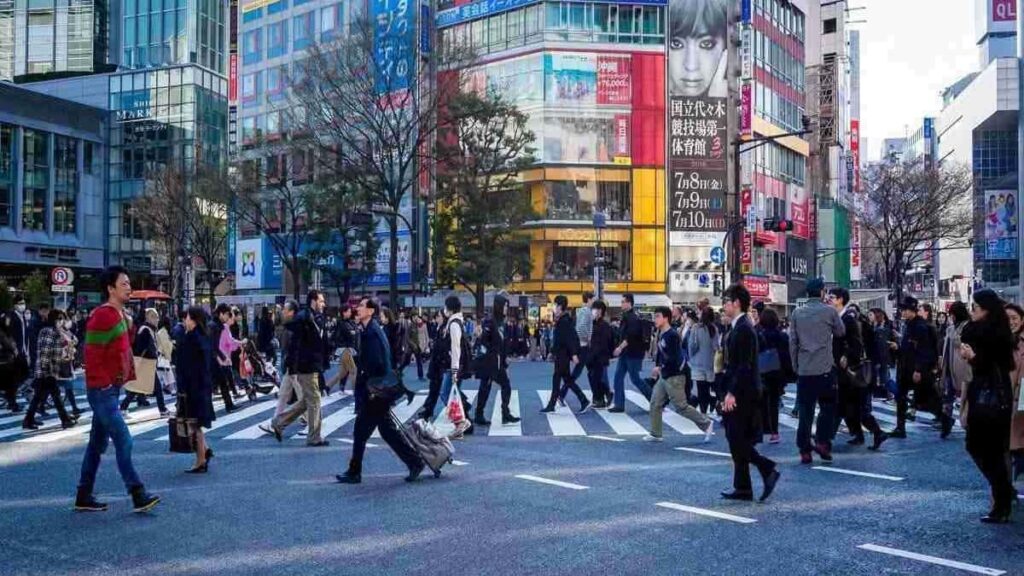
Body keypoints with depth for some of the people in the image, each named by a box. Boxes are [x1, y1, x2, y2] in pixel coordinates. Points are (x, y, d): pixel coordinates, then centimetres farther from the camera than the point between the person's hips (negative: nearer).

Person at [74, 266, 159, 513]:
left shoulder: (121, 315, 14)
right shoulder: (102, 316, -16)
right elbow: (92, 354, -19)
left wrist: (127, 376, 12)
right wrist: (104, 383, -18)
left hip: (112, 389, 10)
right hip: (102, 390, -10)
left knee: (98, 443, 14)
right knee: (123, 441, -10)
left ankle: (84, 497, 22)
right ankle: (138, 496, -7)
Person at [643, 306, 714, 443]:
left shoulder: (672, 335, -18)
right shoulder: (661, 335, 9)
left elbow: (675, 358, -24)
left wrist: (660, 367, -21)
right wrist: (657, 366, 5)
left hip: (674, 377, -9)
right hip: (664, 376, 9)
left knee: (681, 406, -4)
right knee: (655, 404, 7)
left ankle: (706, 424, 10)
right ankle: (655, 434, 15)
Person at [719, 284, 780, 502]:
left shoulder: (744, 329, -16)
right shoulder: (738, 327, 14)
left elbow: (745, 365, -21)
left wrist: (732, 393, -22)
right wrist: (729, 392, 18)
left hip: (742, 394, -10)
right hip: (738, 394, 10)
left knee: (738, 440, -8)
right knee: (737, 441, 11)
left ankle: (768, 470, -1)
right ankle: (742, 488, 15)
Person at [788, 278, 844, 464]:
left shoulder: (797, 313, 4)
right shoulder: (829, 311, -4)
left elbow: (792, 342, 5)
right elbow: (841, 332, 10)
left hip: (804, 370, 3)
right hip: (825, 368, -2)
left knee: (805, 410, 5)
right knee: (827, 407, 11)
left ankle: (805, 451, 6)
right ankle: (822, 442, 3)